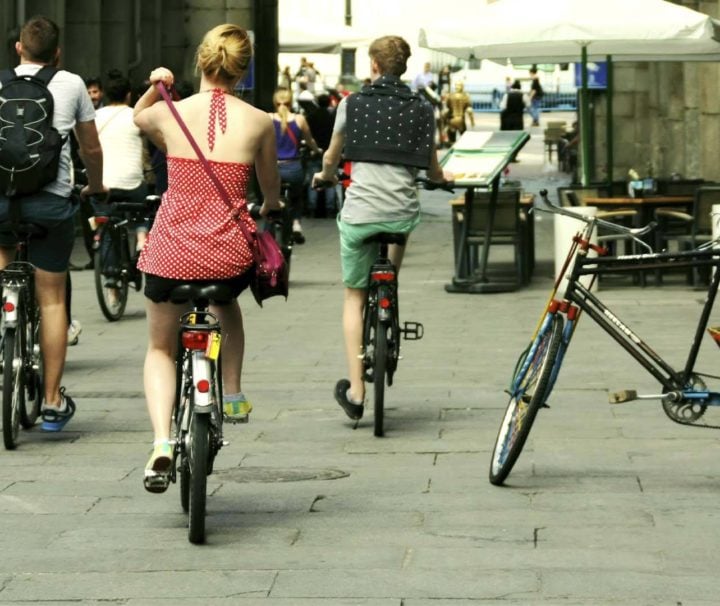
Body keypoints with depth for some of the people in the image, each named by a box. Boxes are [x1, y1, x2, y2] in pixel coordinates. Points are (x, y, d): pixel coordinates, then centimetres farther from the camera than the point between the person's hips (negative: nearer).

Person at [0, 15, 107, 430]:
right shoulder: (71, 84, 10)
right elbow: (92, 149, 18)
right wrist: (95, 188, 37)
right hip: (52, 199, 0)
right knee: (52, 299, 6)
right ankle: (52, 403, 10)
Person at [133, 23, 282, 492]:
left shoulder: (167, 113, -3)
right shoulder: (259, 122, -2)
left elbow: (137, 118, 24)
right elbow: (271, 187, 17)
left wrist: (156, 86, 16)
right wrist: (270, 208, 37)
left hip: (171, 252, -1)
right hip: (231, 255, 1)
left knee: (161, 349, 20)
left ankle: (162, 442, -2)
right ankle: (233, 396, 33)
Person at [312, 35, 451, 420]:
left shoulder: (351, 104, 3)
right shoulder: (422, 110, 6)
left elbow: (331, 158, 16)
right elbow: (432, 171, 16)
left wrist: (325, 176, 39)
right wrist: (445, 178, 40)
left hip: (359, 212, -1)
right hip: (402, 212, 2)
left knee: (354, 296, 11)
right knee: (401, 233, 37)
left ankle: (355, 389, 4)